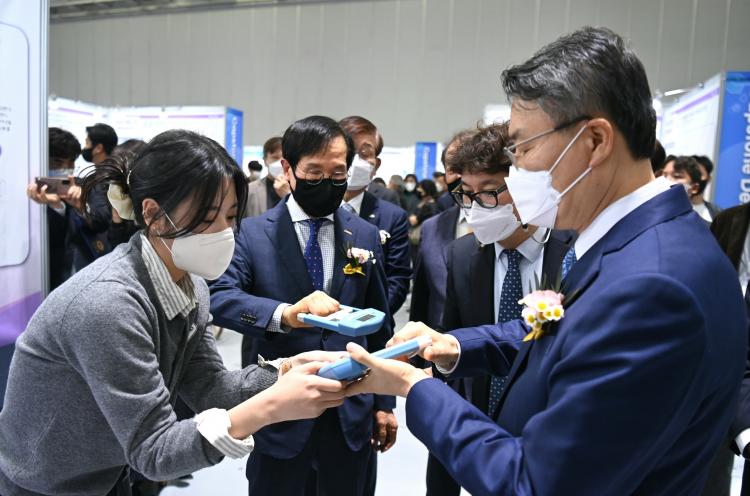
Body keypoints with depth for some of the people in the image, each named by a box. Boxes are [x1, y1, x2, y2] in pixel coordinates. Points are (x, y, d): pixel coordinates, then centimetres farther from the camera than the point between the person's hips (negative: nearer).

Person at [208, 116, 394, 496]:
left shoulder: (366, 236, 2)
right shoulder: (252, 233, -6)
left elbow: (379, 323, 7)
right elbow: (219, 297, -21)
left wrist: (384, 401, 8)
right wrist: (286, 314, -39)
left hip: (350, 413, 3)